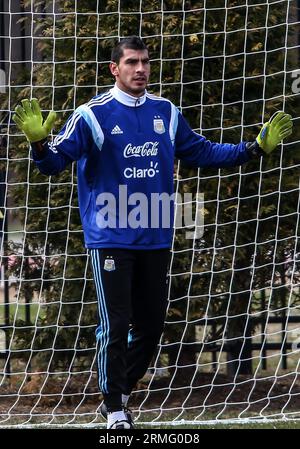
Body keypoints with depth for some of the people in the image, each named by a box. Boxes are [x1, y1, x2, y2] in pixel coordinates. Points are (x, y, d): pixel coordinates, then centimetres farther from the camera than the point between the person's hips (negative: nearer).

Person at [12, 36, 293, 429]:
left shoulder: (167, 113, 9)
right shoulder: (92, 115, -6)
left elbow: (202, 152, 19)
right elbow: (56, 161, -11)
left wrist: (256, 148, 14)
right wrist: (40, 143, -34)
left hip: (156, 239, 5)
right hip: (110, 239, -5)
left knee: (151, 325, 10)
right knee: (116, 326, -7)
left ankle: (121, 391, 30)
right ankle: (114, 408, 6)